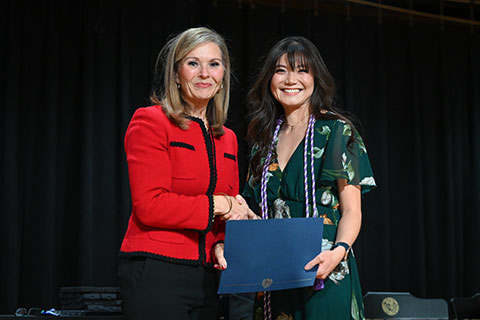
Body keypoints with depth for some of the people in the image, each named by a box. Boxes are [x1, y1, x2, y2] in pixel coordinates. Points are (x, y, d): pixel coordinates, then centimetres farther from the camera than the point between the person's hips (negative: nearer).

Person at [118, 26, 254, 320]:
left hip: (207, 278, 6)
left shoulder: (227, 139, 15)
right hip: (156, 273, -6)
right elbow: (149, 205, -15)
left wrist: (222, 244, -4)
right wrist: (216, 205, -10)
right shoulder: (151, 122, -6)